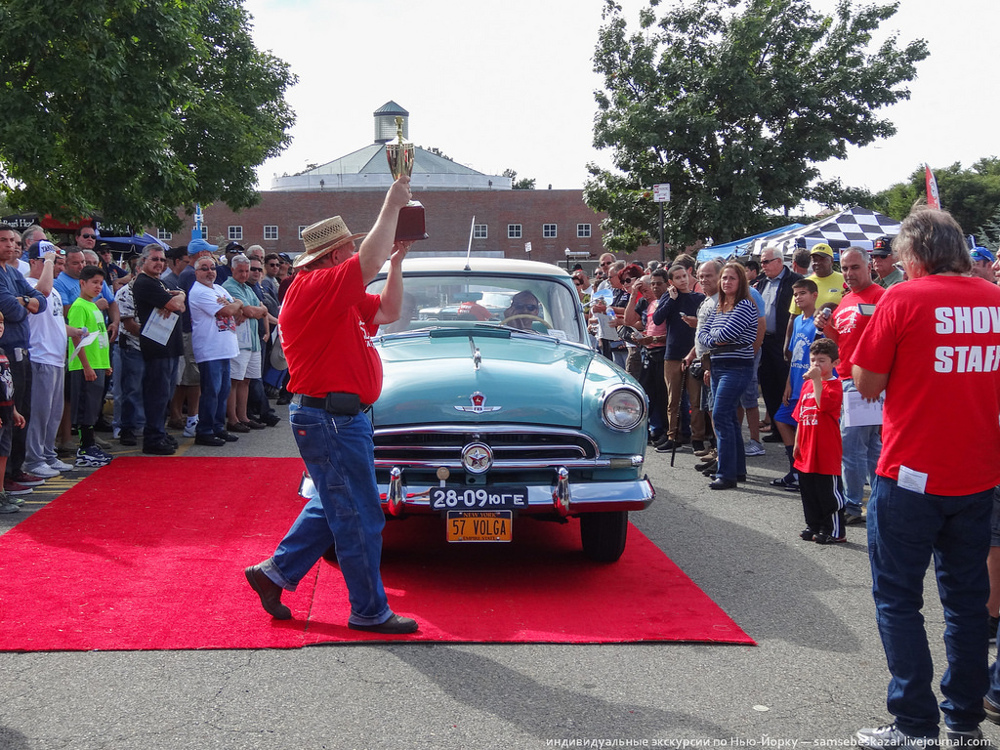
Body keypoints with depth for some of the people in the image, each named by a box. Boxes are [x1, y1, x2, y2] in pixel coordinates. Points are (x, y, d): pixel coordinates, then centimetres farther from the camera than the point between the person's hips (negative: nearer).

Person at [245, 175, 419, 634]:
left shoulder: (340, 297, 17)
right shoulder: (314, 286, -15)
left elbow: (388, 312, 22)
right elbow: (369, 262, -27)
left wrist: (397, 261, 11)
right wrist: (392, 205, -18)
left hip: (340, 418, 11)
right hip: (329, 419, -11)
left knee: (332, 508, 20)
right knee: (359, 519, -3)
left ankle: (274, 572, 28)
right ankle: (369, 612, 8)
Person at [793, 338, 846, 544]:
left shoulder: (834, 386, -10)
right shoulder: (807, 383, 12)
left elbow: (822, 404, -30)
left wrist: (817, 379, -26)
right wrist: (797, 442, 17)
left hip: (826, 452, -8)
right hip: (807, 450, 8)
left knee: (828, 492, -1)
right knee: (808, 491, 15)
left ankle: (835, 531, 9)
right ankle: (814, 526, 27)